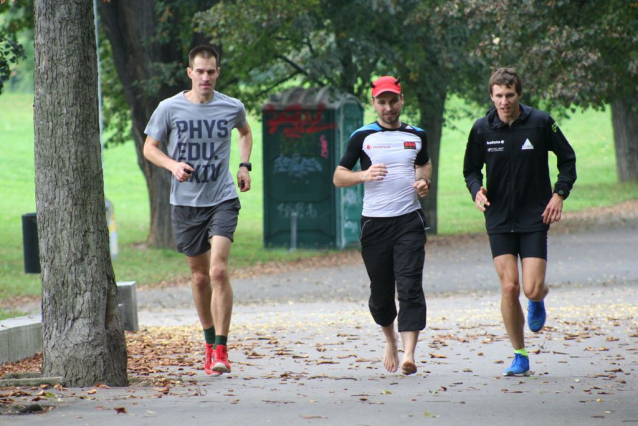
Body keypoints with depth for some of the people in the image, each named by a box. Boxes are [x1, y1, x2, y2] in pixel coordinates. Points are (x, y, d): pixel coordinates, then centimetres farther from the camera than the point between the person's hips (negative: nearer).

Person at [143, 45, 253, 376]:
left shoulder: (232, 108, 1)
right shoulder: (169, 108, -3)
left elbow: (245, 132, 24)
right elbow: (149, 147, 5)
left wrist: (244, 165, 10)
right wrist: (172, 165, -13)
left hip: (222, 199, -1)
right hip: (185, 201, 1)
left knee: (218, 270, -16)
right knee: (199, 276, 10)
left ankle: (221, 349, -14)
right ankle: (210, 342, 28)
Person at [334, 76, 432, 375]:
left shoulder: (416, 136, 11)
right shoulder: (362, 137, 4)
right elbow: (338, 177, 3)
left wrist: (424, 181, 8)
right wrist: (363, 175, -16)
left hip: (409, 220, 0)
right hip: (374, 223, 0)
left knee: (410, 287, -14)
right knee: (381, 292, 6)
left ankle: (408, 354, -21)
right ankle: (390, 340, 35)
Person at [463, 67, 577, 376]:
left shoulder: (541, 123, -6)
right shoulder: (482, 129, -3)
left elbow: (568, 159, 5)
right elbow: (471, 169, 10)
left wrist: (559, 194, -7)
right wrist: (477, 190, -12)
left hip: (534, 218, -1)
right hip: (499, 220, 1)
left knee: (532, 289, -9)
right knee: (509, 287, -6)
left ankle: (538, 300, 30)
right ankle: (519, 356, 9)